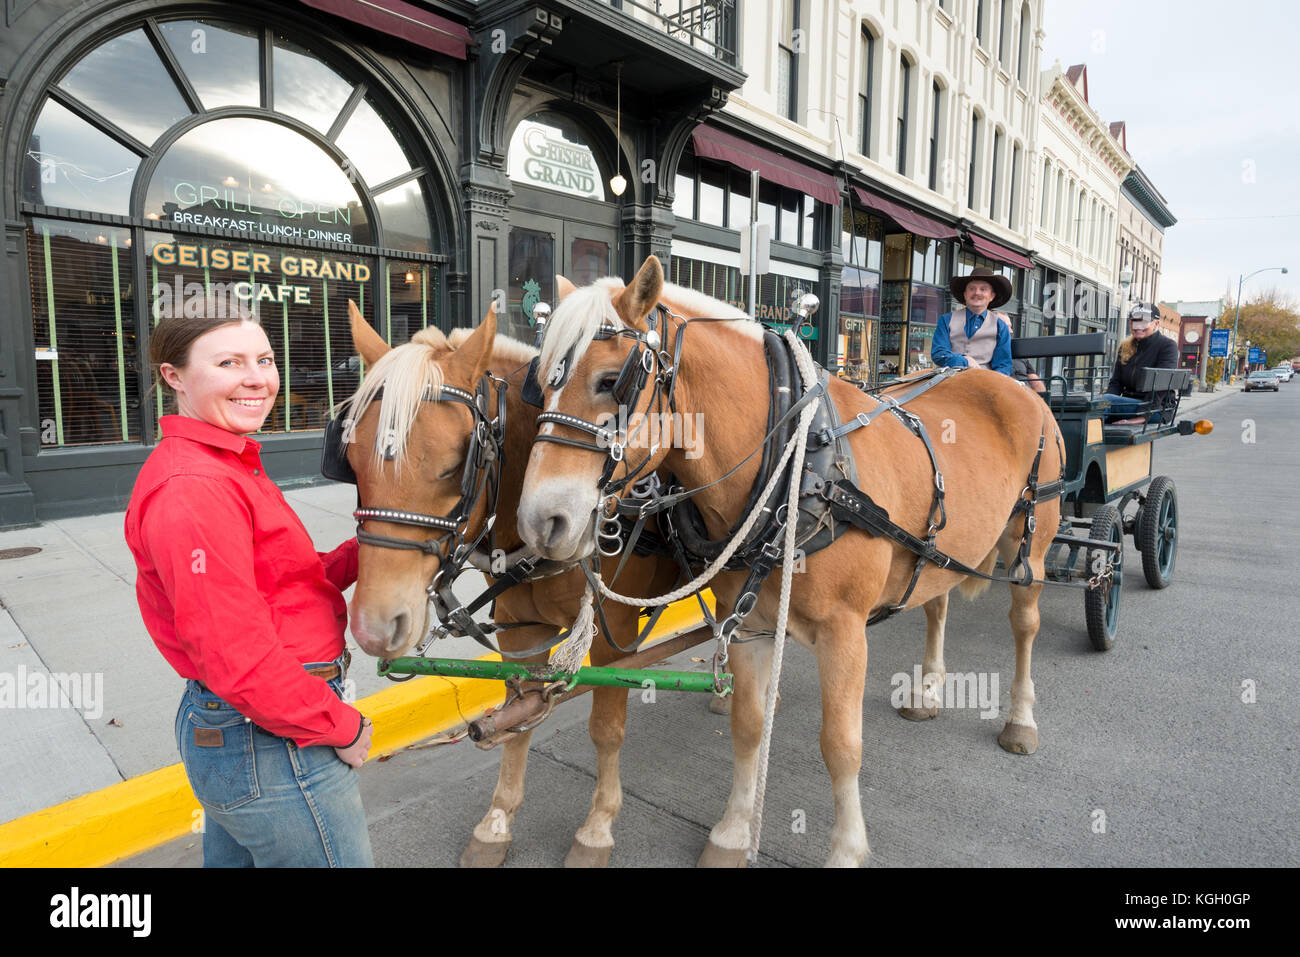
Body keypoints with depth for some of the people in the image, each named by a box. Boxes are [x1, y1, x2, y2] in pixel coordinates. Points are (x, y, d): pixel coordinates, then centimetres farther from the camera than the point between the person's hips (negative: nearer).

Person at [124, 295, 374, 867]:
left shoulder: (227, 467, 8)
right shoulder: (194, 490, -24)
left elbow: (280, 581, 9)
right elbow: (238, 660, -28)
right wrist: (341, 726, -16)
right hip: (275, 747, -10)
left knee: (234, 856, 28)